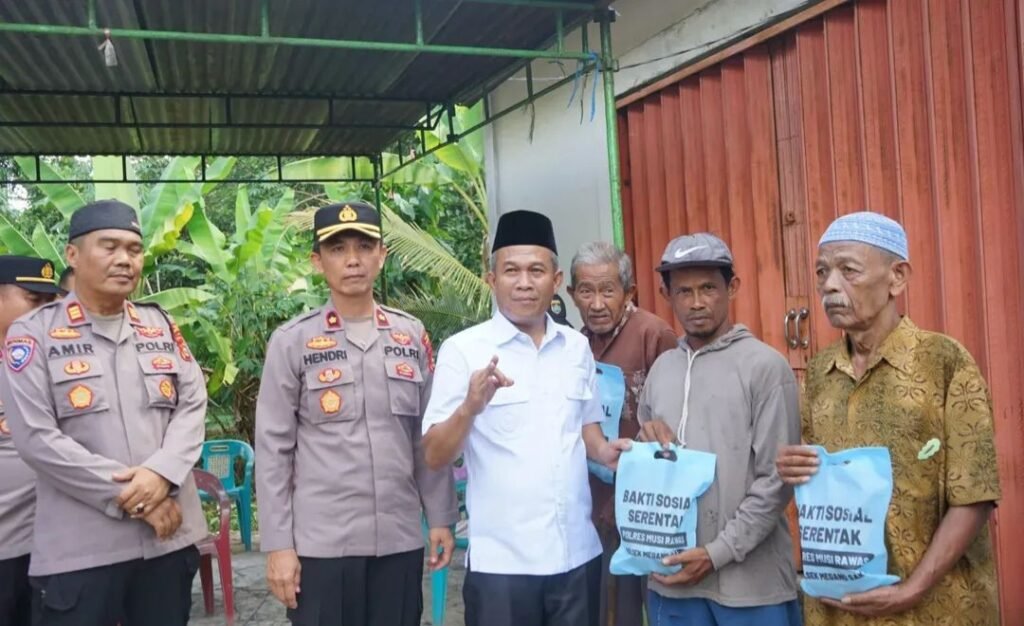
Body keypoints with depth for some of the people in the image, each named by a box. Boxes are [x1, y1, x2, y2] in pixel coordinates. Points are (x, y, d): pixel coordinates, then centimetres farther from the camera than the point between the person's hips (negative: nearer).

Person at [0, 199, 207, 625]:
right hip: (78, 549, -4)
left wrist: (161, 473, -15)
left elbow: (193, 406, 5)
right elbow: (36, 438, -10)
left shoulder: (162, 326, 10)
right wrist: (132, 497, -13)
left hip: (169, 536, 4)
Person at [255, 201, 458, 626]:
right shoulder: (292, 342, -3)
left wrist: (441, 517, 8)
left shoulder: (412, 335, 6)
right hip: (320, 543, -2)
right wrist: (278, 544, -6)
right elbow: (273, 449, -3)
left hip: (400, 540, 3)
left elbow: (428, 438, 10)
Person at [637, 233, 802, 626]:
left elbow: (776, 480, -10)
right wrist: (650, 446, -6)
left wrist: (717, 553, -13)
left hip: (749, 580, -4)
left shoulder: (765, 366, -8)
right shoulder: (662, 368, 8)